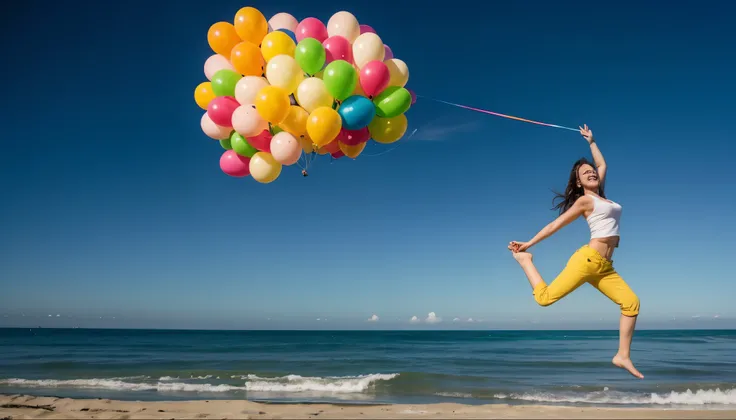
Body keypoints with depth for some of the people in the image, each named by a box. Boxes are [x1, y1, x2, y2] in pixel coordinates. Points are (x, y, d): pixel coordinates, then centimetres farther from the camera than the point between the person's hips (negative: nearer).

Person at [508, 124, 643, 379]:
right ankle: (525, 260, 10)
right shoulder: (584, 200, 1)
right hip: (588, 260, -7)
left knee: (631, 303, -7)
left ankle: (623, 356, -2)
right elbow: (556, 225, 2)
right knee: (545, 297, -14)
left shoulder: (599, 196, 19)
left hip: (605, 268, 7)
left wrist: (591, 141, 41)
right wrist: (528, 244, 2)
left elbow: (602, 164, 34)